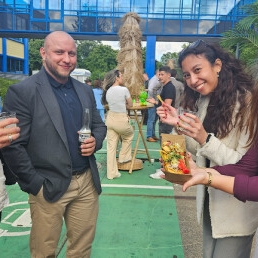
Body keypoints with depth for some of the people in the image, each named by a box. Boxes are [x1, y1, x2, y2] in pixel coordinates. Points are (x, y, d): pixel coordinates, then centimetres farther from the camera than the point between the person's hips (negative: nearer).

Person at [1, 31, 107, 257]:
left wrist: (95, 141, -6)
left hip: (87, 182, 5)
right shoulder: (22, 91, -11)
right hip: (49, 187, -4)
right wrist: (35, 184, -13)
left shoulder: (85, 90, 8)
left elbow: (99, 125, 16)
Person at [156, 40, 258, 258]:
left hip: (235, 210, -6)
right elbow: (202, 153, 4)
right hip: (209, 200, 6)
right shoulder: (204, 101, 0)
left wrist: (205, 139, -34)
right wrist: (179, 125, -10)